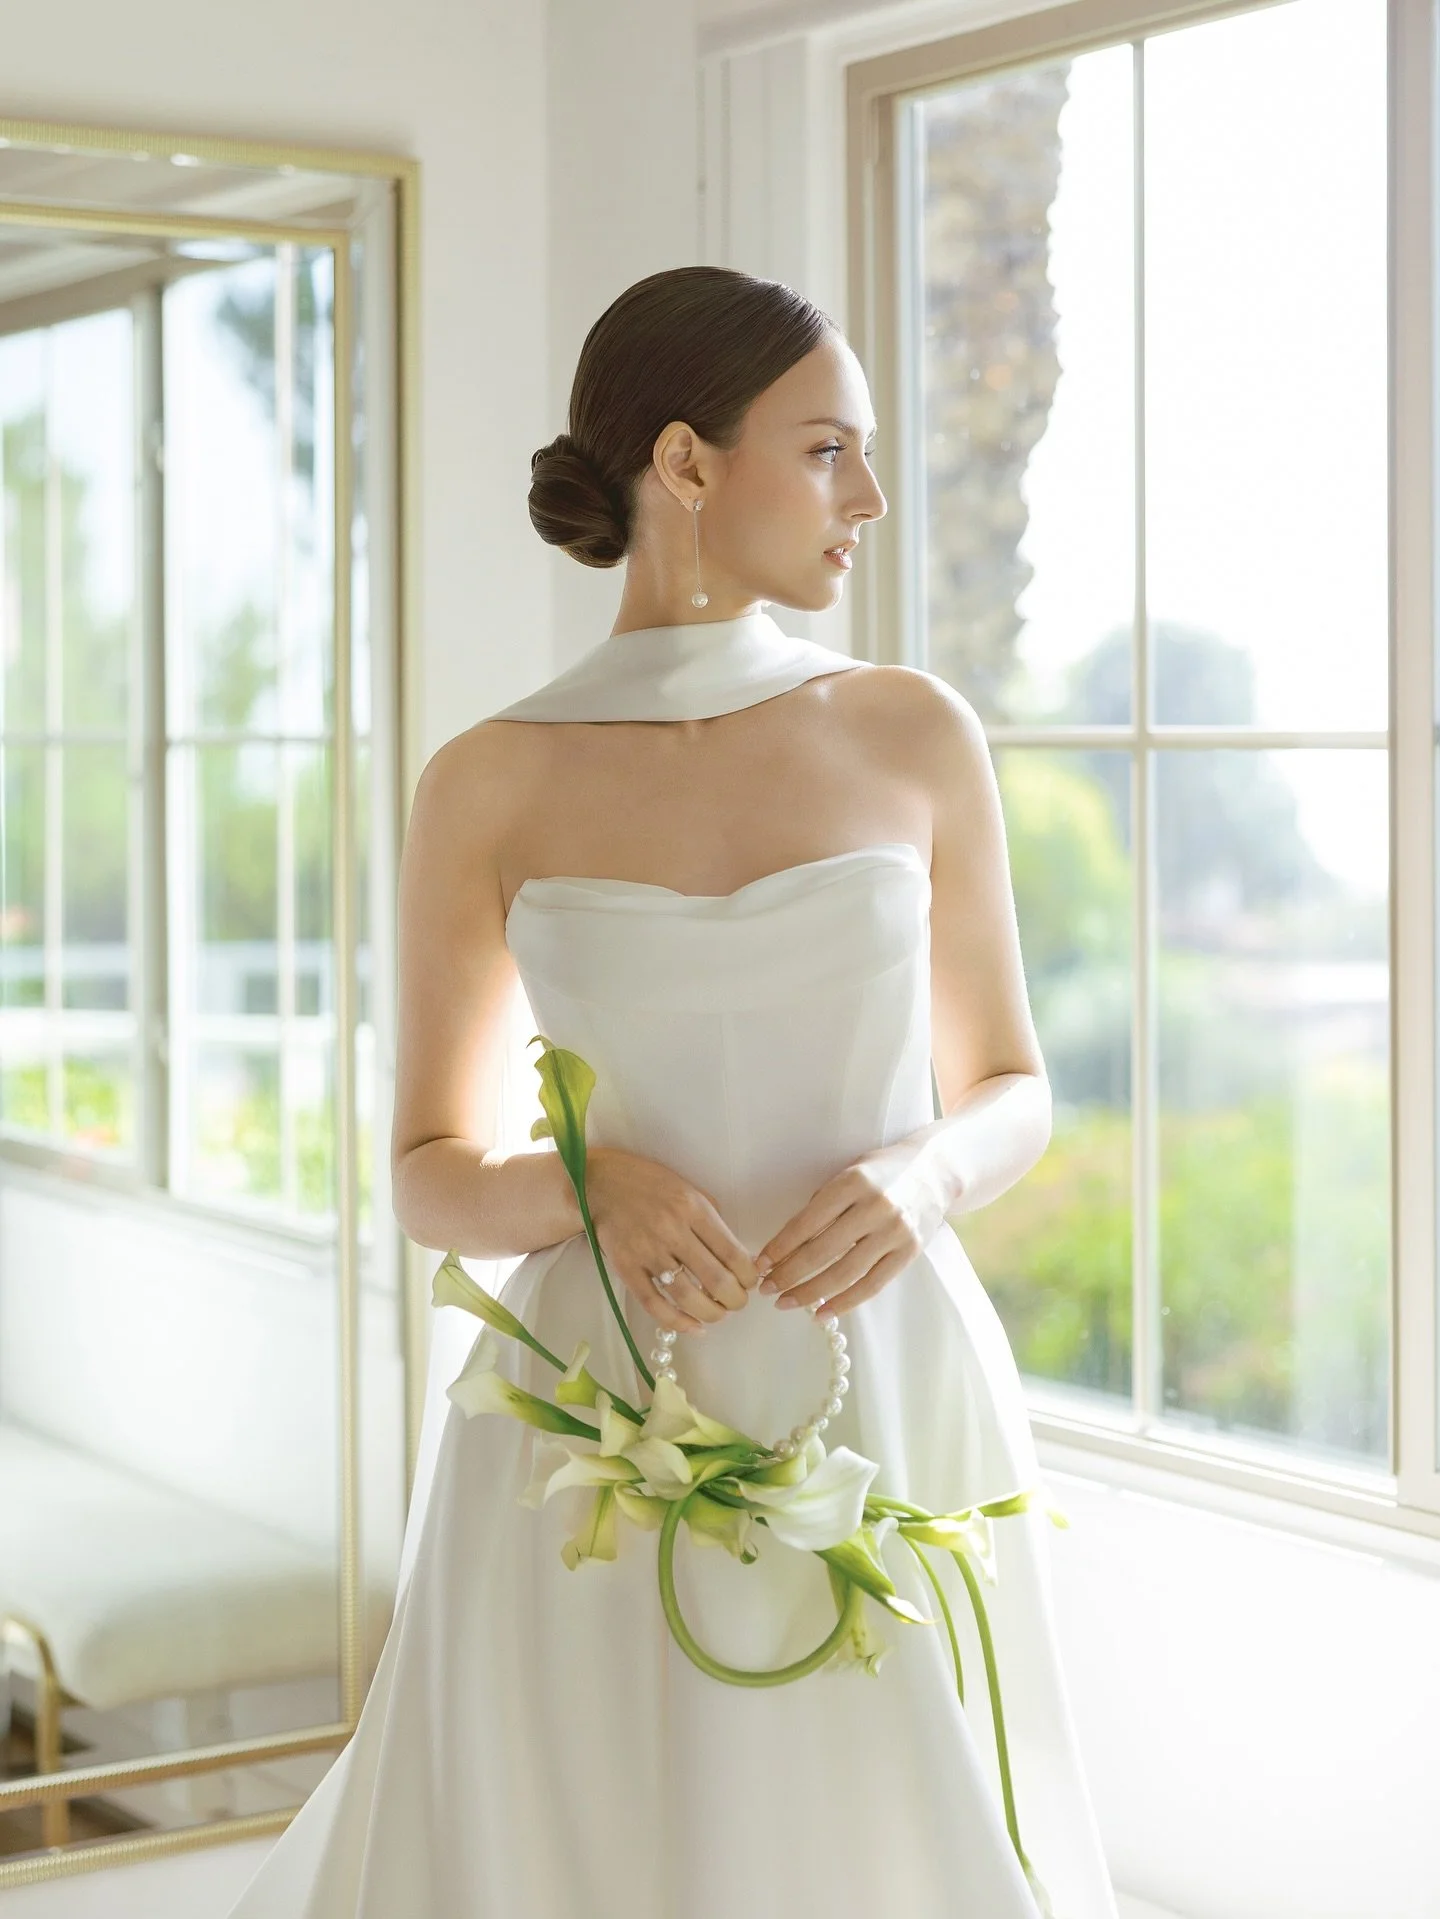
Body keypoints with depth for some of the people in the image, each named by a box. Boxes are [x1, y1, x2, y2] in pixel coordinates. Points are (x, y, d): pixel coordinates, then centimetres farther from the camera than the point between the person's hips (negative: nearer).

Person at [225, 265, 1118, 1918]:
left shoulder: (914, 736, 3)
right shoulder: (488, 788, 0)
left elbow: (1012, 1091, 10)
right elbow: (430, 1178, 5)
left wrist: (921, 1178, -12)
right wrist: (579, 1189, -16)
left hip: (882, 1417, 1)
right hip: (601, 1448, -1)